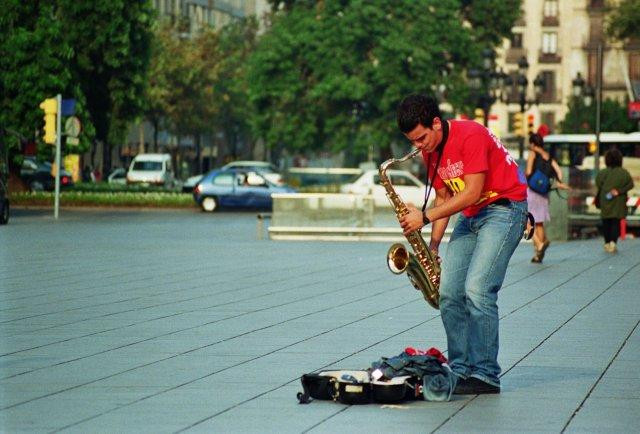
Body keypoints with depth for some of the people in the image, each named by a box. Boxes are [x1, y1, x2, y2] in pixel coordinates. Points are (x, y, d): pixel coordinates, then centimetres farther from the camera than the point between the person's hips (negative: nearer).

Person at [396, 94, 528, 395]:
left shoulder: (470, 136, -21)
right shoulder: (430, 151, 6)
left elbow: (472, 192, -24)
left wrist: (425, 217, -21)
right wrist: (433, 245, 4)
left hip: (504, 209, -9)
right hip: (471, 216, 9)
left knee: (477, 290, -19)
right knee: (449, 293, -2)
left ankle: (485, 376, -16)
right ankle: (460, 370, 4)